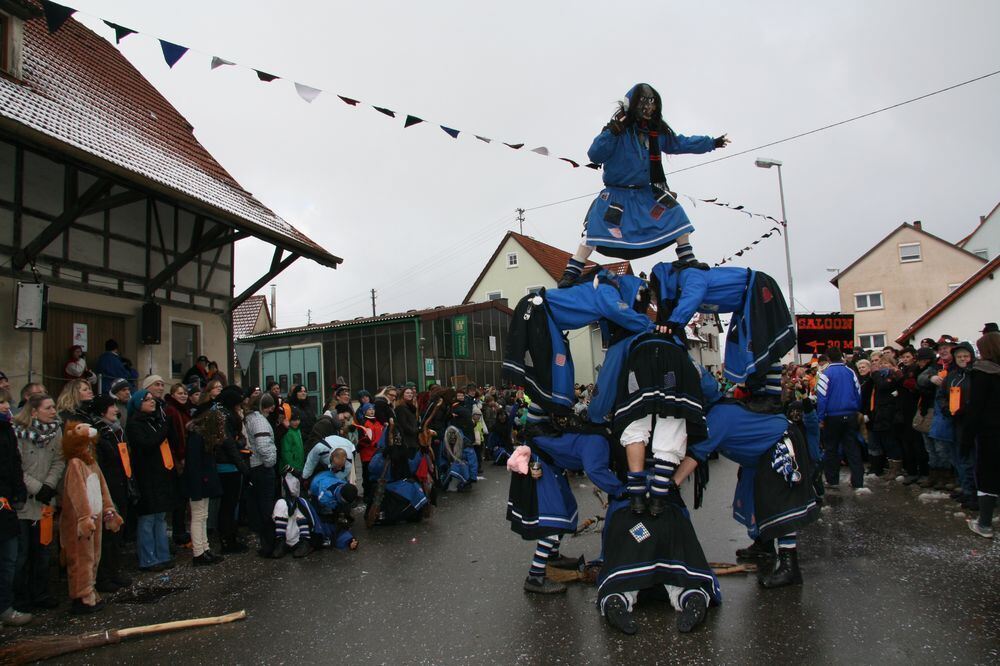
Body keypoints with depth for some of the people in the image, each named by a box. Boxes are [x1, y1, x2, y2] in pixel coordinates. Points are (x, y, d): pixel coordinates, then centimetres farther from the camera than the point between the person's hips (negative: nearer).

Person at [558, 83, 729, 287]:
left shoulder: (658, 131, 1)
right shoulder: (619, 128, -16)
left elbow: (681, 143, 17)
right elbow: (595, 156, -22)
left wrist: (712, 143, 22)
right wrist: (611, 132, -33)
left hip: (646, 193, 6)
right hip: (616, 193, -6)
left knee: (676, 216, 0)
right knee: (596, 230, -20)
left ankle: (688, 262, 14)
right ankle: (571, 273, -15)